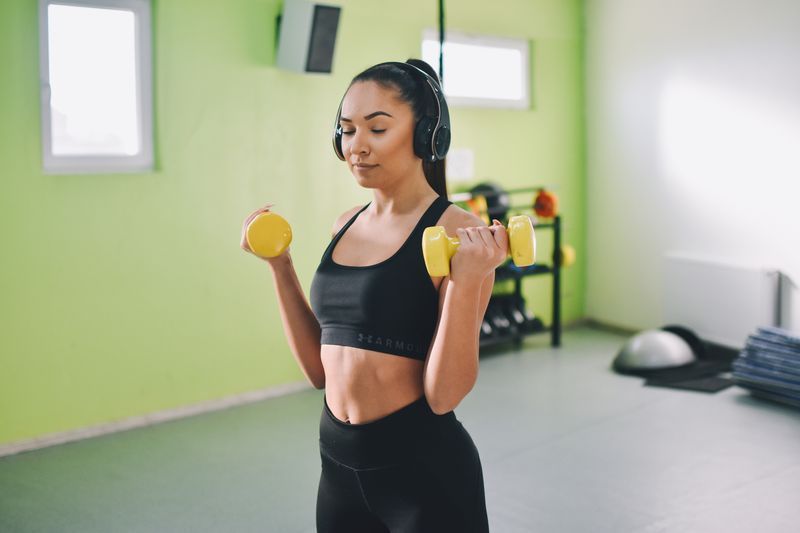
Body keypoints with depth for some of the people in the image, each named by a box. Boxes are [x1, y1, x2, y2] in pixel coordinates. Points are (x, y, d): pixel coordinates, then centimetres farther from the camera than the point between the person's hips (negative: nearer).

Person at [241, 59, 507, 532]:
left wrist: (466, 279, -27)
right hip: (338, 463, 6)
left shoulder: (458, 233, -14)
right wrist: (280, 264, 5)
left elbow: (445, 395, -17)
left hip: (426, 469, -6)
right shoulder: (346, 225, 5)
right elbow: (320, 369, 7)